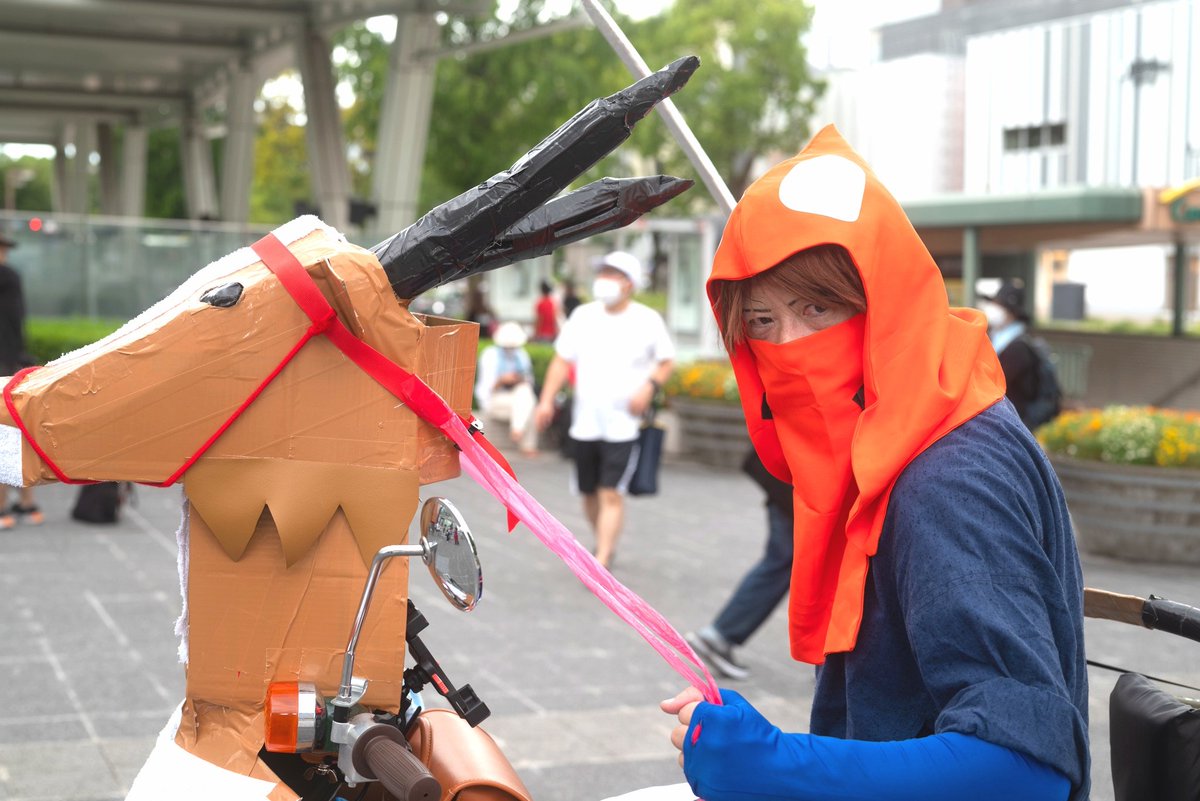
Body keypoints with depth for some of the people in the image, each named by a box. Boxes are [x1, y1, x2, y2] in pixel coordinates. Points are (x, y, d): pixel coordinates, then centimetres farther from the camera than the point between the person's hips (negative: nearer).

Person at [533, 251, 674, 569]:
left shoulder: (648, 320, -2)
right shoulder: (582, 316, 5)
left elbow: (666, 363, 6)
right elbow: (562, 360, 8)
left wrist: (649, 387, -13)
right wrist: (547, 399, -2)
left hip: (624, 426, -4)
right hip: (584, 423, 4)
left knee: (611, 494, -11)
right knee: (589, 493, 13)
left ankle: (601, 562, -9)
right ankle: (606, 544, 36)